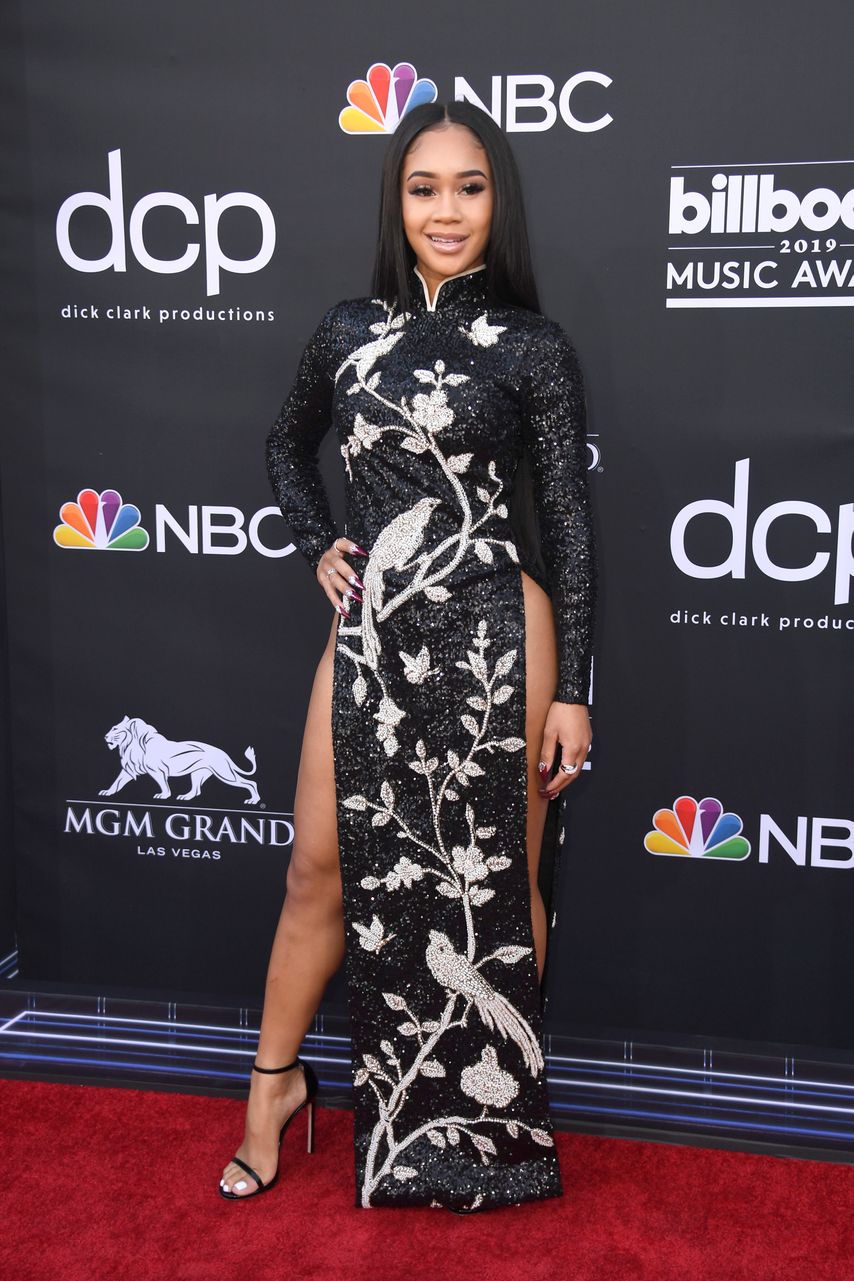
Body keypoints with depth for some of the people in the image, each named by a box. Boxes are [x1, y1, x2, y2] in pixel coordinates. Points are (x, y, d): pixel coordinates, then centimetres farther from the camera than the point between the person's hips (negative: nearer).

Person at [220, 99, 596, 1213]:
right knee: (326, 865, 9)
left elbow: (568, 523, -2)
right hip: (371, 632, 3)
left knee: (498, 880, 8)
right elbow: (287, 441, 26)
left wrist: (572, 691, -5)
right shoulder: (348, 331, 7)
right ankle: (276, 1078, 30)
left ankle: (493, 1113, 27)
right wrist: (316, 545, 10)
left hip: (493, 636, -3)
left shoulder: (534, 350, -2)